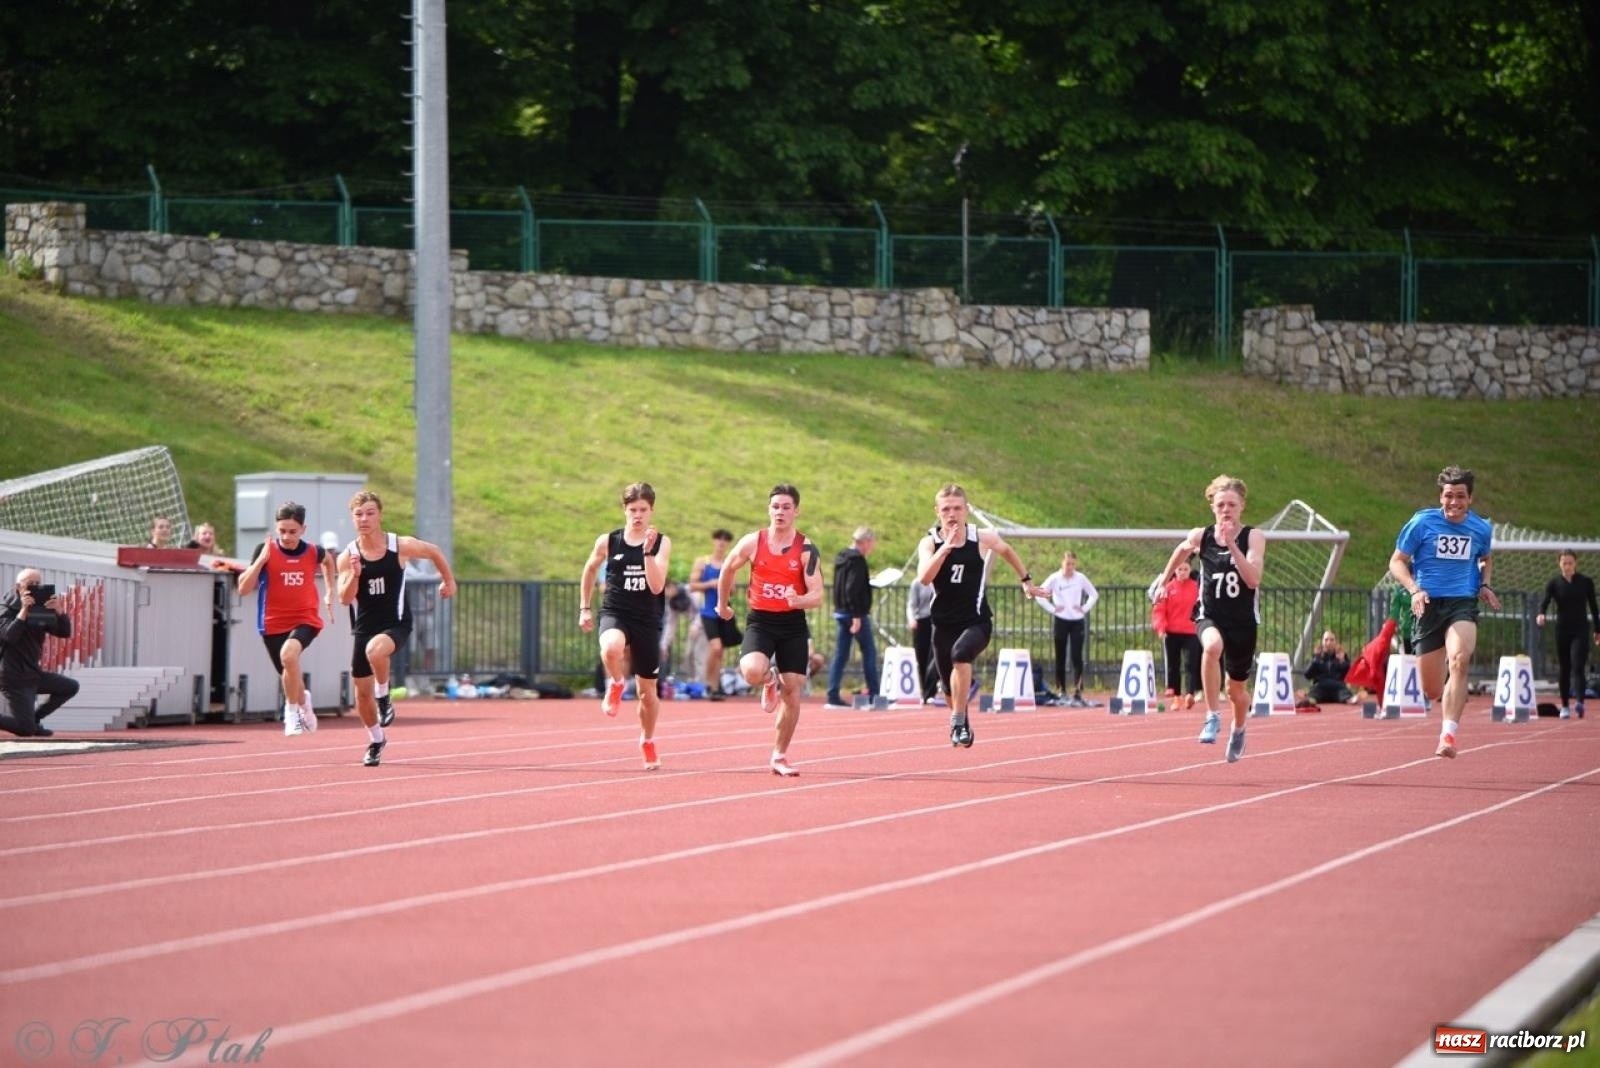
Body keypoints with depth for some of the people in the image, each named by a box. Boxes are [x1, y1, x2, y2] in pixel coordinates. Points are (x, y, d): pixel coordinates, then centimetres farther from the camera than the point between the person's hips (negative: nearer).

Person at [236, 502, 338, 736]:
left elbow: (328, 561, 22)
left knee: (289, 653, -32)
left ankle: (292, 711, -13)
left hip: (306, 620, -1)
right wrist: (261, 559, -24)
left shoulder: (313, 552, -5)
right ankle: (303, 703, 50)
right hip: (273, 624, 1)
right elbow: (244, 589, -14)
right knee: (290, 677, 14)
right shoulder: (266, 550, -10)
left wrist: (329, 593, 17)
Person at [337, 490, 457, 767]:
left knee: (375, 649, -38)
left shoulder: (401, 546, -7)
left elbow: (434, 552, 12)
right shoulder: (347, 556, -4)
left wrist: (449, 581, 19)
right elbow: (344, 598, -9)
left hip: (396, 623, -3)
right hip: (364, 626, 3)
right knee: (362, 691, 8)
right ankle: (376, 740, 35)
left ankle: (384, 697, -12)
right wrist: (354, 575, -25)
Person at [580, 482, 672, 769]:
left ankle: (647, 742, 36)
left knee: (647, 689, 11)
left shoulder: (661, 543, -3)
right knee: (611, 649, -39)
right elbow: (590, 570, 18)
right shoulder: (608, 541, -1)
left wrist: (648, 552, -24)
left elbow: (656, 586, -14)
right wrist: (585, 608, 16)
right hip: (615, 614, -1)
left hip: (647, 620, 1)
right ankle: (616, 686, -6)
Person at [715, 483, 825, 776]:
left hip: (793, 623, 1)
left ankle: (779, 756, 16)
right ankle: (769, 682, 11)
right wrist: (722, 604, 22)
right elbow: (728, 569, 15)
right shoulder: (752, 543, -3)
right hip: (760, 620, -1)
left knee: (792, 691, 1)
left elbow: (817, 596, -9)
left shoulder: (806, 549, -6)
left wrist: (798, 600, -30)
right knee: (752, 671, -28)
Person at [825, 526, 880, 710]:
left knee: (840, 655, 6)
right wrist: (857, 615, -23)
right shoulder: (857, 560, -14)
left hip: (840, 612, 8)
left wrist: (867, 581, 23)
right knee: (869, 652, 2)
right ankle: (874, 695, 3)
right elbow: (852, 589, -22)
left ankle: (833, 695, 1)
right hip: (855, 612, -8)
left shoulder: (841, 558, 13)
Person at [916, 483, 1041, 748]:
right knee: (951, 692, 11)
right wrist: (946, 547, -34)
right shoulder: (929, 543, -6)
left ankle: (958, 722, -29)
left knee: (960, 653, -35)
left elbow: (1007, 550, 19)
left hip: (977, 621, -2)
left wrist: (1026, 580, 26)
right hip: (944, 624, 2)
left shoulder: (982, 539, -4)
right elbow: (924, 577, -25)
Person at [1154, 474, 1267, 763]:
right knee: (1213, 645, -38)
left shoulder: (1253, 537, -10)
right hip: (1210, 616, 0)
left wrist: (1232, 545, -29)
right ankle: (1213, 716, -30)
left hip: (1243, 622, 0)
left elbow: (1253, 579, -23)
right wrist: (1164, 581, 26)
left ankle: (1238, 730, 50)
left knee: (1235, 689, 15)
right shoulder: (1200, 537, -5)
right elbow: (1181, 550, 18)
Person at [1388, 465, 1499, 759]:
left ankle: (1448, 734, -33)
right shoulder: (1422, 522, -3)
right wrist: (1414, 589, -15)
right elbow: (1397, 561, 3)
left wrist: (1485, 584, 8)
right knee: (1432, 692, 3)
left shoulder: (1481, 528, 6)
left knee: (1459, 660, -32)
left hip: (1463, 604, 0)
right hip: (1429, 605, 0)